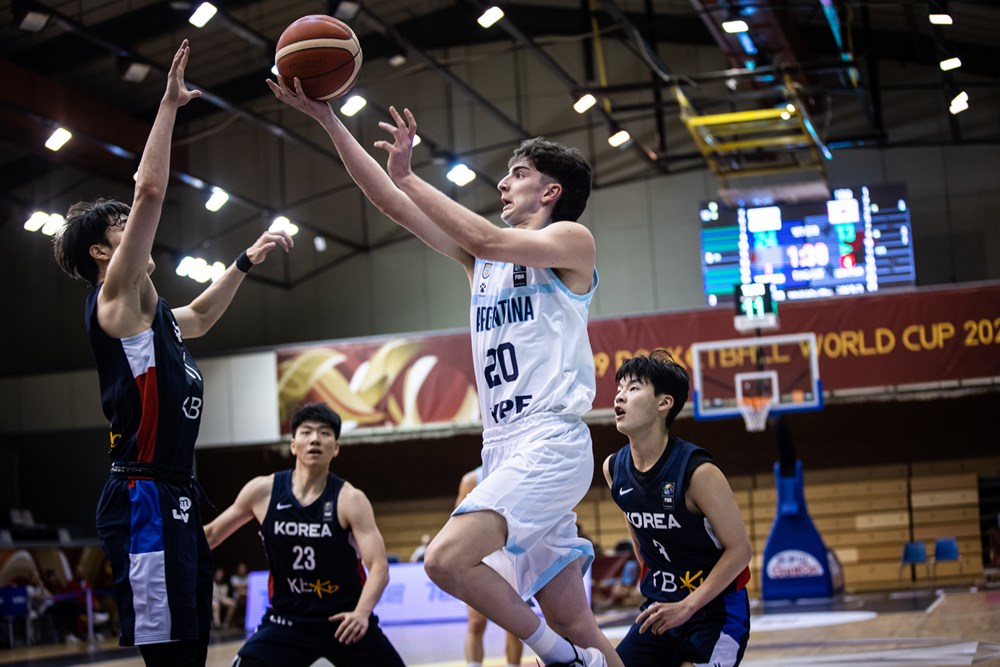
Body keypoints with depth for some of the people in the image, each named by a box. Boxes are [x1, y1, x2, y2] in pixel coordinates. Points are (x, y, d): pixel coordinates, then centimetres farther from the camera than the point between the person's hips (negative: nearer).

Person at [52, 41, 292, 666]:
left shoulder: (150, 312, 20)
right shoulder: (114, 299, -5)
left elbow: (201, 316, 44)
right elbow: (151, 190, -14)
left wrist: (247, 261, 42)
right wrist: (170, 104, -10)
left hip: (175, 498, 10)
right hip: (145, 501, -10)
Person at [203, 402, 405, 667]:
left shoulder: (350, 499, -12)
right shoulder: (262, 491, -6)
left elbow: (379, 566, -21)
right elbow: (211, 534, 8)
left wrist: (362, 612, -39)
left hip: (344, 621, -1)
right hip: (287, 620, 1)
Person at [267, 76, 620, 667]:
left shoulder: (573, 240, 1)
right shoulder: (481, 256, 19)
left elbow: (489, 241, -18)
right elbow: (390, 201, 15)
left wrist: (406, 174, -12)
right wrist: (325, 117, 10)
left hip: (552, 442, -7)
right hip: (504, 449, 7)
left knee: (447, 558, -24)